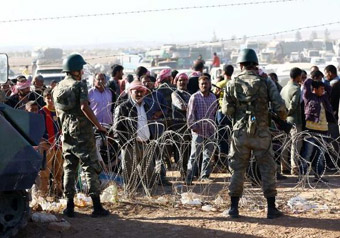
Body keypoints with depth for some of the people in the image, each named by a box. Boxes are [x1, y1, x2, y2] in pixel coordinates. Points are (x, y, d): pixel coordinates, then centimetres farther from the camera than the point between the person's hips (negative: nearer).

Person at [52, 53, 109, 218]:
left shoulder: (58, 88, 11)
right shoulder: (79, 85, -10)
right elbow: (84, 107, -22)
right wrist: (98, 125, -19)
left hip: (66, 133, 6)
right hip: (82, 132, -6)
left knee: (69, 168, 11)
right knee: (90, 167, -2)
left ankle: (69, 207, 10)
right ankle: (97, 207, -3)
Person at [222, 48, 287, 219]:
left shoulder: (233, 84, 0)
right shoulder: (265, 82, -2)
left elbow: (227, 110, -3)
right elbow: (279, 106, -8)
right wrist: (283, 117, 13)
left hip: (240, 133, 1)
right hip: (261, 133, -1)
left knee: (238, 170, 9)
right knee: (267, 169, 7)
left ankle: (234, 208, 10)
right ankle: (271, 208, 7)